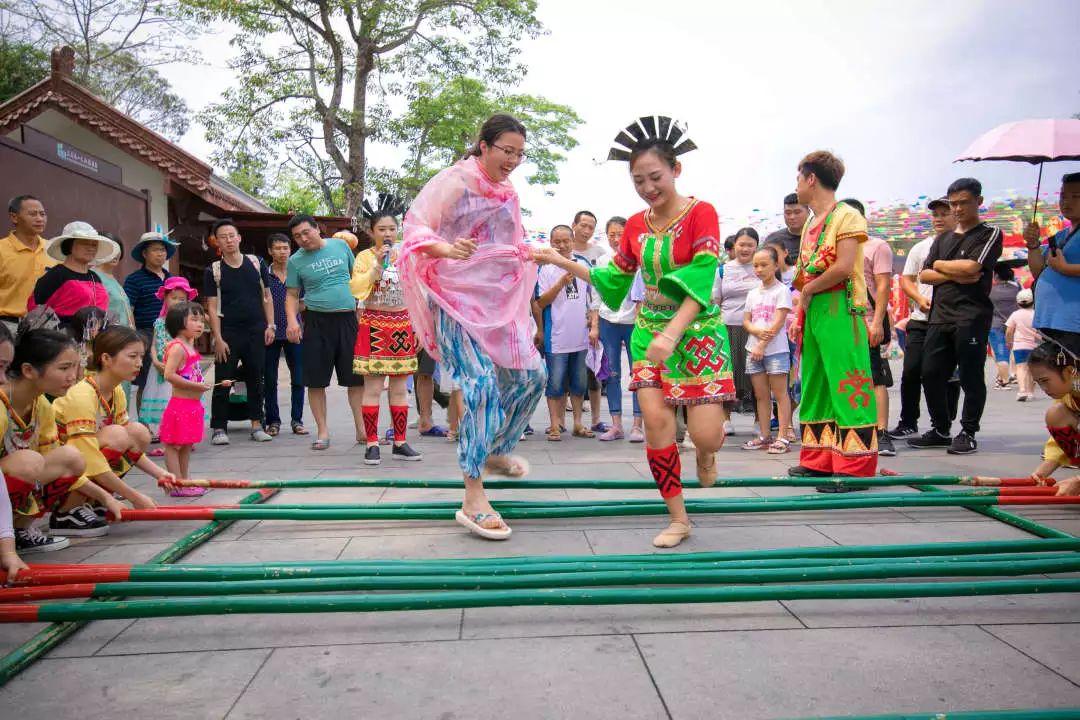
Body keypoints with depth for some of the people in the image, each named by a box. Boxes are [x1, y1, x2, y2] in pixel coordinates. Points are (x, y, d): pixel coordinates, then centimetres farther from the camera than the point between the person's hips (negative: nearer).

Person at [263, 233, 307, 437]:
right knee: (269, 380, 5)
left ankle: (297, 420, 11)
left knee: (299, 379, 1)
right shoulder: (263, 274, 2)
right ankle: (273, 421, 15)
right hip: (270, 333, -1)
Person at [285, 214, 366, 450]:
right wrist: (291, 320, -12)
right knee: (316, 380, 0)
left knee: (357, 377, 2)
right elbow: (292, 295, 4)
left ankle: (361, 428, 12)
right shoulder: (296, 261, 3)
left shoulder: (340, 245, 8)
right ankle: (322, 430, 12)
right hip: (317, 322, -1)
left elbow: (356, 275, 18)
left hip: (348, 318, 1)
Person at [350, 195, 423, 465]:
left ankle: (400, 443, 13)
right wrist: (377, 265, -18)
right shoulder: (365, 256, 0)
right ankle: (371, 444, 2)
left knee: (400, 387, 6)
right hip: (374, 326, -4)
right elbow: (356, 289, -13)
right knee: (373, 387, -4)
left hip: (402, 325, 4)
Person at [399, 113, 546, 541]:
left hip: (499, 301, 8)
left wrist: (529, 257, 13)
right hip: (458, 300, -8)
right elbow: (416, 226, -18)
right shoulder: (456, 181, -9)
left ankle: (496, 453, 31)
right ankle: (473, 499, -11)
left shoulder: (507, 193, 14)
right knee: (483, 386, -17)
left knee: (531, 375, 8)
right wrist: (446, 249, -36)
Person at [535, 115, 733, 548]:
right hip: (650, 331, 4)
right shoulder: (635, 226, 5)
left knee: (706, 435, -9)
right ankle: (678, 519, 10)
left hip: (697, 332, -4)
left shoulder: (701, 214, -11)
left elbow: (700, 284, -20)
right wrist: (561, 262, 10)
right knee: (656, 423, -5)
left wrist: (673, 333, -33)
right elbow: (613, 279, 16)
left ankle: (705, 454, 31)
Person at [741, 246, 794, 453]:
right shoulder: (752, 293, 14)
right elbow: (746, 321, 9)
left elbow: (778, 322, -12)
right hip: (754, 349, 6)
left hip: (775, 349, -6)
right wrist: (758, 331, -12)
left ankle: (783, 436, -2)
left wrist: (762, 345, -16)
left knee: (780, 394, -2)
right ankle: (764, 436, 15)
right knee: (761, 395, 8)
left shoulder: (782, 290, -4)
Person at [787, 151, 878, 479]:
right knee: (815, 384, 11)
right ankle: (820, 460, 20)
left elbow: (843, 267, -18)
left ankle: (854, 467, -3)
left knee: (846, 386, -8)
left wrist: (808, 290, -8)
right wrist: (799, 316, 11)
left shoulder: (846, 215, -6)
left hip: (840, 310, -9)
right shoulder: (810, 223, 19)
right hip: (813, 312, 9)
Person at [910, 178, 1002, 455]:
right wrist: (955, 275, -6)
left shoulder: (990, 234, 4)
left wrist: (940, 264, 4)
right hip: (940, 317, 6)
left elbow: (971, 267, -12)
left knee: (971, 377, -3)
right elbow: (925, 275, 10)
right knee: (931, 374, 4)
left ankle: (968, 433, 7)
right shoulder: (942, 239, 21)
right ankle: (940, 430, 17)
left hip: (972, 317, -5)